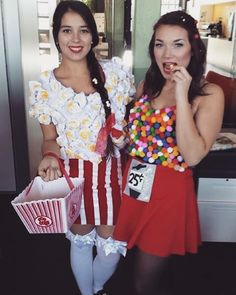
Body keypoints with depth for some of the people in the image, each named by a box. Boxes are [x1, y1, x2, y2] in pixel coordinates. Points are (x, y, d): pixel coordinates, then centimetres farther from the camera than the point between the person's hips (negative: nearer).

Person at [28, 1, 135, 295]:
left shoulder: (114, 71, -4)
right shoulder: (44, 86, -5)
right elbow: (50, 138, 2)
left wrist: (125, 133, -12)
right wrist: (50, 157, -18)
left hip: (111, 172, 1)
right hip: (73, 176, 0)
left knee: (111, 246, 13)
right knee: (81, 241, 18)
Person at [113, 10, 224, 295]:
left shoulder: (209, 94, -10)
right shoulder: (146, 85, 5)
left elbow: (193, 155, -22)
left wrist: (182, 96, -24)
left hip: (168, 193, -5)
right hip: (133, 186, 5)